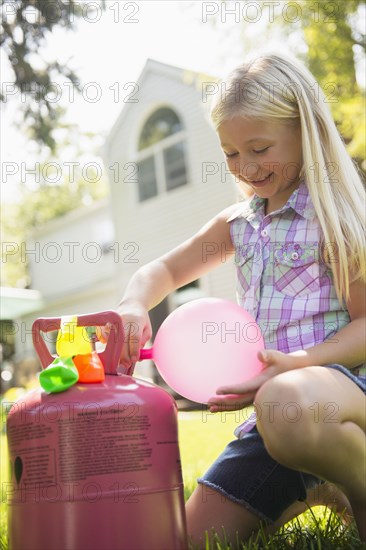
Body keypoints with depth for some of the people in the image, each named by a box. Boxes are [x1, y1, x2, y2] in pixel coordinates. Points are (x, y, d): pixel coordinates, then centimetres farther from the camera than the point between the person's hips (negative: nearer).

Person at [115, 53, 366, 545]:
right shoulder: (238, 223, 17)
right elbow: (161, 271, 25)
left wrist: (299, 363, -23)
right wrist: (133, 306, 2)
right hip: (271, 402, 7)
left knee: (290, 405, -43)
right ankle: (318, 485, 22)